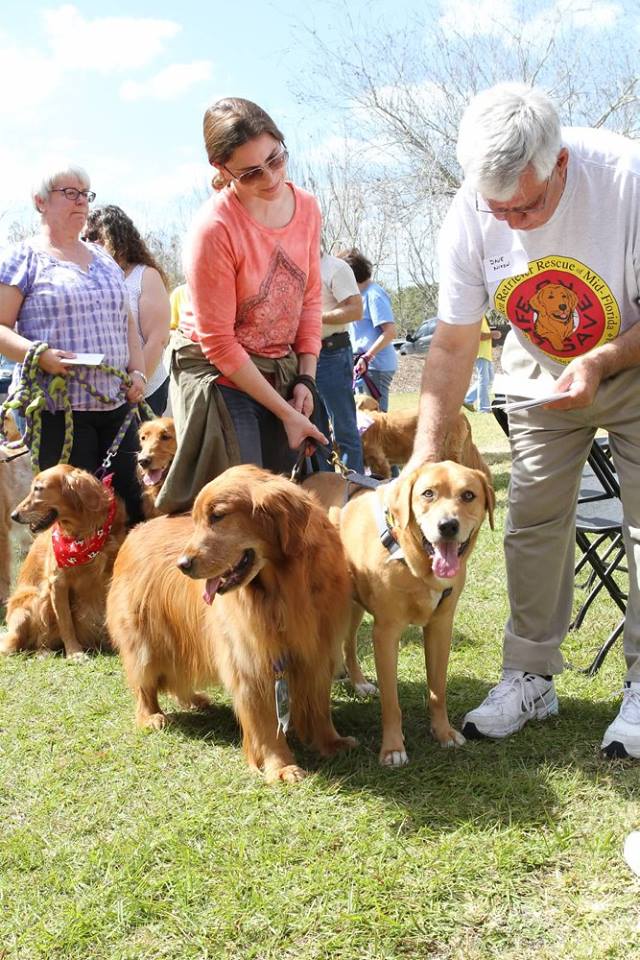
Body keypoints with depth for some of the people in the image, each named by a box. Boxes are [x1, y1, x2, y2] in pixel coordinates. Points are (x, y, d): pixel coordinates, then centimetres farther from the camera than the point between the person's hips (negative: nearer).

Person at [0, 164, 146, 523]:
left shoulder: (103, 257, 17)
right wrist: (38, 354, -23)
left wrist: (138, 371, 5)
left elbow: (126, 321, 20)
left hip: (116, 403, 6)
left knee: (132, 501, 6)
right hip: (57, 410, -5)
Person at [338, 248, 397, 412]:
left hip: (375, 366, -10)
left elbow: (390, 332, -21)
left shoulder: (374, 294, -13)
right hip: (365, 365, 10)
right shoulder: (362, 294, 16)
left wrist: (367, 357, -25)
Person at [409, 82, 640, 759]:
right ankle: (530, 676, 13)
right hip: (541, 369, 3)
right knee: (532, 520, 1)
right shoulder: (470, 215, -22)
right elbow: (453, 346, -15)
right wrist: (426, 451, -22)